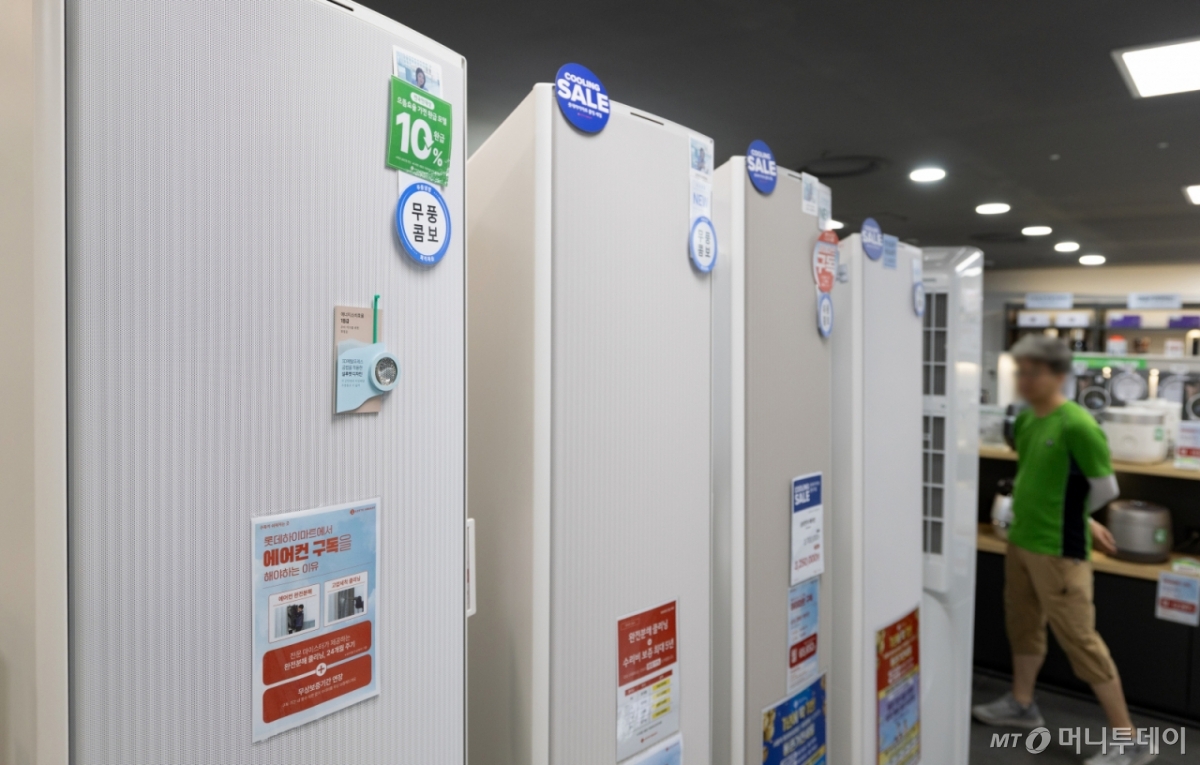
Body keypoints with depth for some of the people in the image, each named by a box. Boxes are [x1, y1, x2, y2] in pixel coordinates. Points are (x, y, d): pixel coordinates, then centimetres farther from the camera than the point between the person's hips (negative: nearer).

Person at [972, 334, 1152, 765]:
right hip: (1020, 542, 8)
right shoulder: (1025, 420, 5)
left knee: (1079, 640, -1)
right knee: (1023, 624, 20)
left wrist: (1060, 521, -2)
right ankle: (1022, 706, 38)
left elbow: (1106, 488, -14)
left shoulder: (1077, 425, -19)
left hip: (1059, 551, -8)